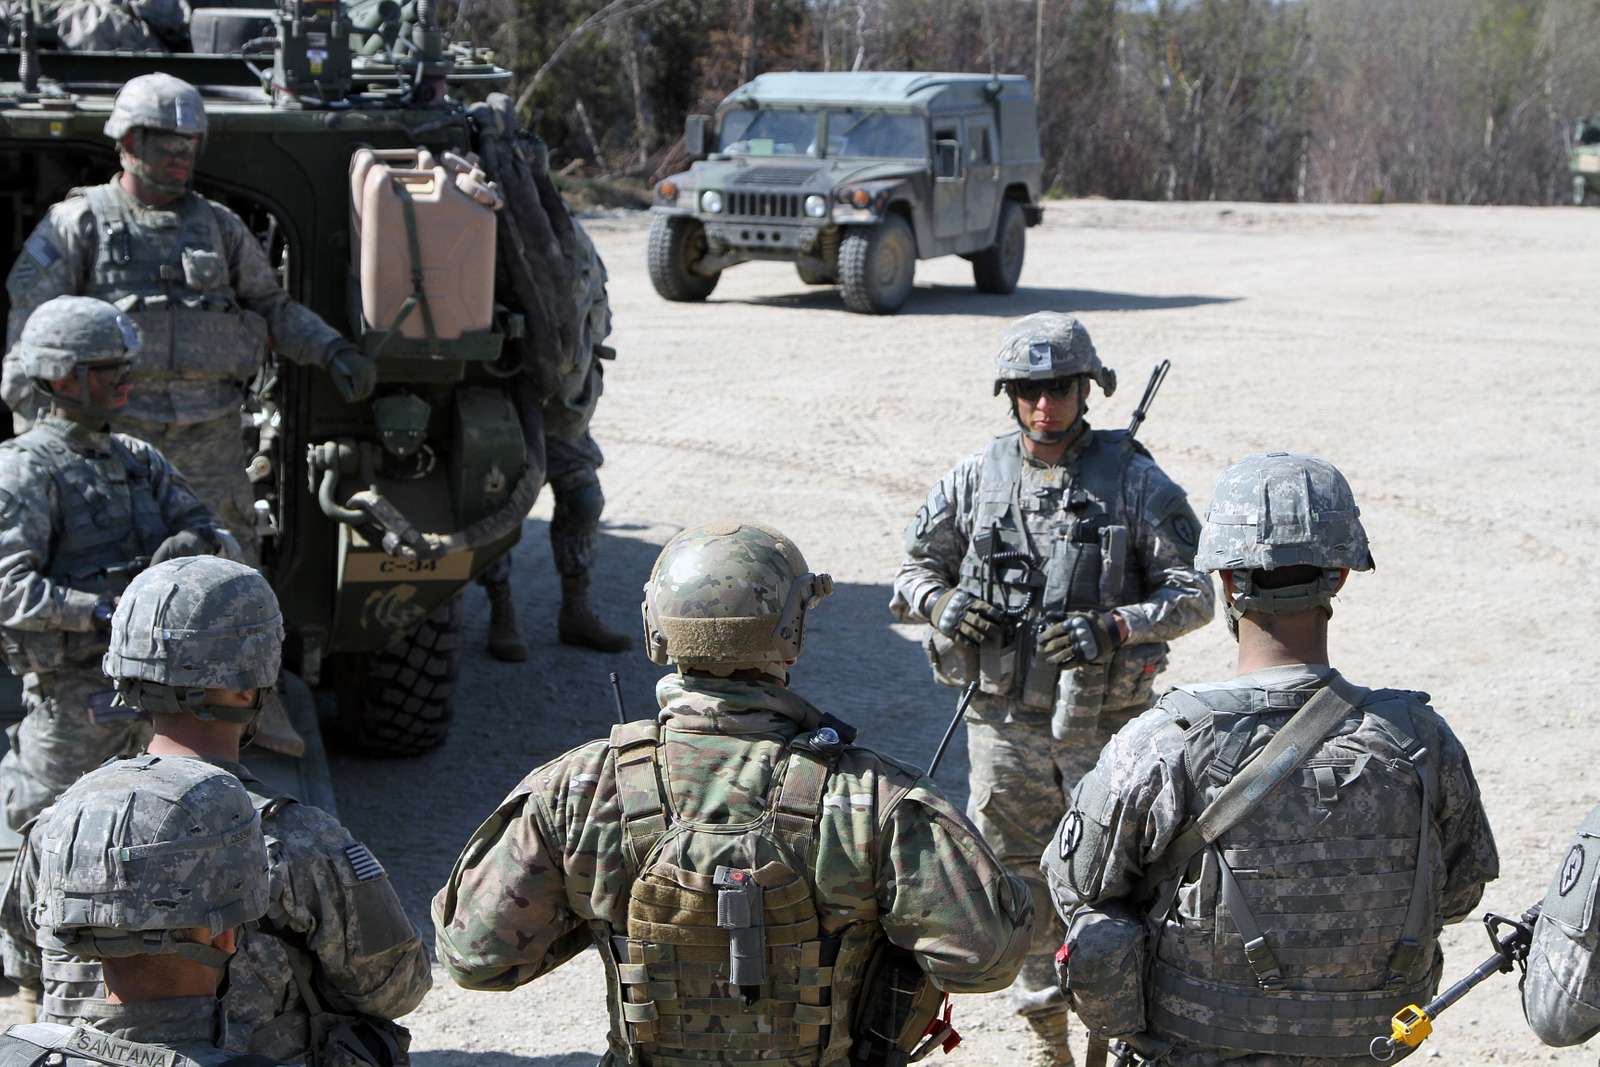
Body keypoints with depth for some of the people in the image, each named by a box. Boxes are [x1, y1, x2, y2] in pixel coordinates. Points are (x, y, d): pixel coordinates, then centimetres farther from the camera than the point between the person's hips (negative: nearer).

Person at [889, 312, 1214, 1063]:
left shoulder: (1134, 479, -6)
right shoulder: (976, 479, 1)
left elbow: (1195, 591, -4)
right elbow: (914, 570, 12)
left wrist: (1115, 627, -20)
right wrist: (943, 604, -11)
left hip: (1106, 719, -2)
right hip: (1006, 720, 3)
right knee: (1021, 884, 11)